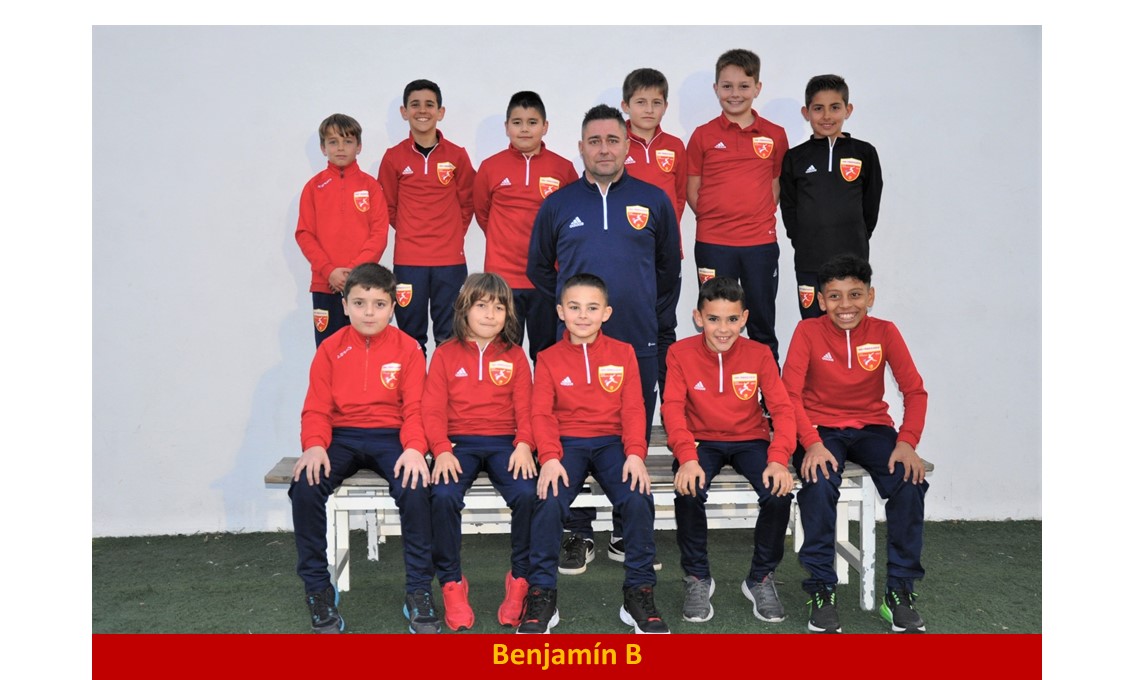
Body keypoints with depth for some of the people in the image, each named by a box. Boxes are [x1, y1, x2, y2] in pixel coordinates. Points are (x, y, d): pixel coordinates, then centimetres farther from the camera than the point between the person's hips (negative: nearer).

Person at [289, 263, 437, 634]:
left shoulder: (407, 348, 2)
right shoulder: (330, 349, 5)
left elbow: (415, 407, -4)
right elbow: (317, 408, 2)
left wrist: (414, 448, -23)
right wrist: (314, 446, -18)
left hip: (390, 436, -1)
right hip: (341, 436, 2)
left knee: (415, 489, -30)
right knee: (305, 488, -27)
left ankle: (419, 592, -13)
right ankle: (318, 590, -8)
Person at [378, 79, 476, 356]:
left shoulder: (457, 155, 2)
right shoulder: (394, 157, 2)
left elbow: (467, 203, 10)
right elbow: (388, 206, 12)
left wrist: (451, 233, 5)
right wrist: (409, 231, 8)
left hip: (450, 259, 0)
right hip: (408, 260, 0)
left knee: (449, 337, 6)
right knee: (411, 337, 7)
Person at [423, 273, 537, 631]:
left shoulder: (515, 355, 10)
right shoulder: (445, 354, 7)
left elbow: (525, 408, 4)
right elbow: (433, 409, 1)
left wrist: (524, 445, -14)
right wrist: (441, 450, -15)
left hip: (504, 442, 1)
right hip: (459, 442, 0)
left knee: (526, 494, -28)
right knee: (445, 496, -30)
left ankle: (520, 579, -7)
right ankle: (452, 583, -9)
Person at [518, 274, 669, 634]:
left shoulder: (623, 353, 7)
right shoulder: (549, 358, 6)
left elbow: (633, 408, 0)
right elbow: (542, 413, -3)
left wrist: (635, 453, -16)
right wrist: (550, 457, -20)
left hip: (612, 442, 1)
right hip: (567, 442, 0)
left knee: (638, 499, -27)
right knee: (549, 501, -28)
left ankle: (639, 592, -8)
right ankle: (541, 594, -11)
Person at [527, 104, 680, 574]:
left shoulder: (654, 201, 7)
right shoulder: (558, 204, 7)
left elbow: (669, 266, 17)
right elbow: (539, 268, 17)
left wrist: (642, 303, 13)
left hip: (638, 341, 0)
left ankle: (628, 535, 21)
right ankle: (580, 534, 17)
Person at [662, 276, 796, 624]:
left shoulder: (759, 354, -4)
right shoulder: (681, 353, -7)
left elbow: (782, 408, -10)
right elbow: (673, 408, -16)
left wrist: (778, 459, -28)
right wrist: (687, 458, -33)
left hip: (749, 440, 1)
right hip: (701, 441, -1)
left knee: (780, 493, -26)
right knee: (688, 492, -32)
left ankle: (761, 579, 0)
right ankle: (697, 578, -5)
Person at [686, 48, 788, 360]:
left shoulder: (774, 135, 4)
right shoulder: (703, 135, 0)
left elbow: (777, 185, 12)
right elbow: (692, 191, 4)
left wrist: (761, 217, -1)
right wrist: (714, 218, -6)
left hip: (761, 242, 1)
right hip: (713, 244, -1)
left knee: (762, 324, 11)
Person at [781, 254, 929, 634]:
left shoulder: (884, 332, -1)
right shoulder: (808, 332, -6)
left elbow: (914, 391, -3)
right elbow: (790, 394, -12)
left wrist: (907, 442, -19)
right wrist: (812, 443, -26)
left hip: (872, 428, 2)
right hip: (821, 428, -2)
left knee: (910, 482, -25)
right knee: (819, 485, -32)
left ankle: (900, 591, -9)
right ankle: (821, 590, -16)